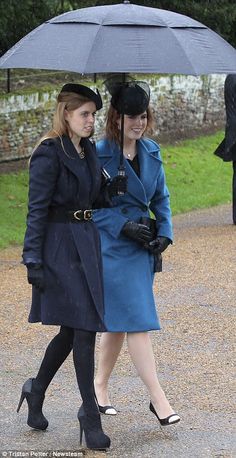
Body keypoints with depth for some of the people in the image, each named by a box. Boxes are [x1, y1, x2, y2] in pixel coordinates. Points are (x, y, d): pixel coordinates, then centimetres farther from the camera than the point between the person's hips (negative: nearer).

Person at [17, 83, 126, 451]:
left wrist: (112, 189, -2)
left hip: (87, 242, 8)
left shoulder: (89, 150, 12)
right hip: (60, 245, -8)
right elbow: (37, 210, -14)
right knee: (84, 328, -7)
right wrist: (33, 259, -17)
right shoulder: (49, 154, -12)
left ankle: (36, 390, 33)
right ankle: (90, 414, 1)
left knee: (72, 330, 14)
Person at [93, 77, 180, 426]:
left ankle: (100, 388, 27)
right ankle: (158, 399, -8)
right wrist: (124, 227, -16)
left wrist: (164, 233, 1)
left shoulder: (151, 152, 8)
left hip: (143, 248, 6)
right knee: (136, 321, -9)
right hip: (113, 248, -6)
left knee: (118, 322, 13)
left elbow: (161, 198, 15)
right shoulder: (99, 154, -11)